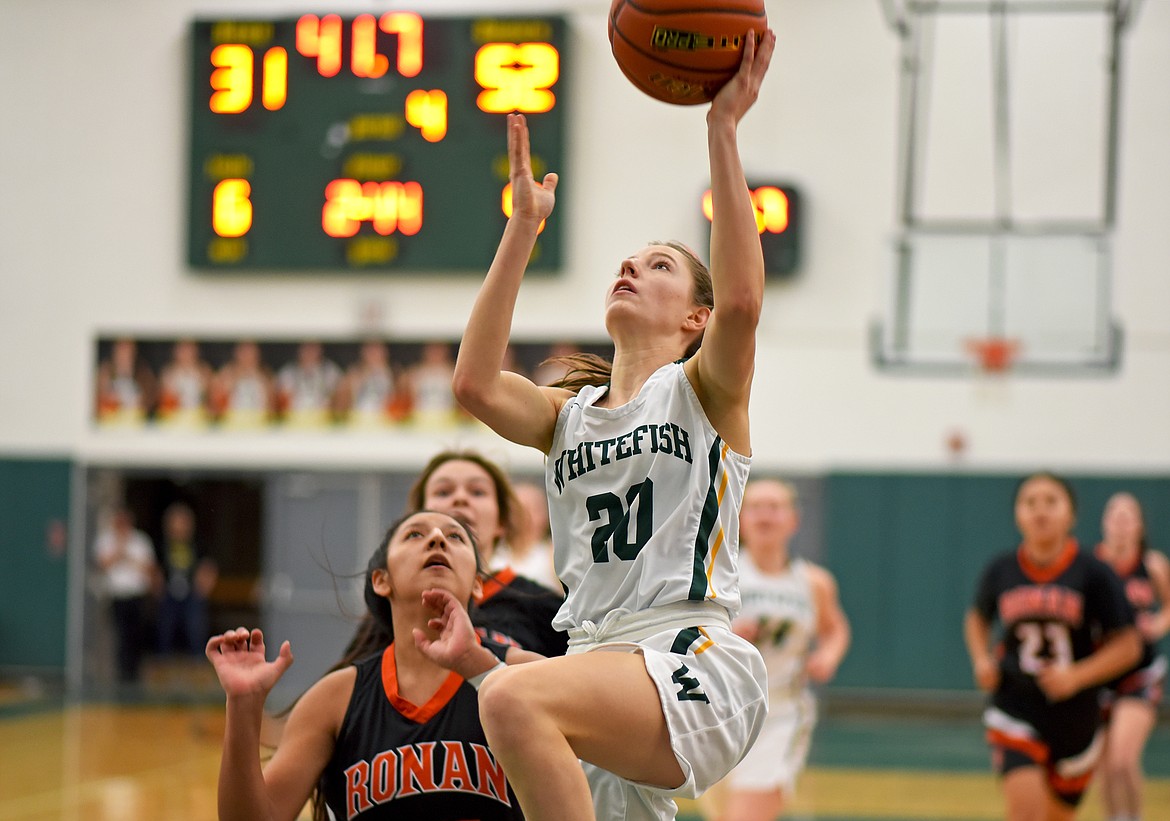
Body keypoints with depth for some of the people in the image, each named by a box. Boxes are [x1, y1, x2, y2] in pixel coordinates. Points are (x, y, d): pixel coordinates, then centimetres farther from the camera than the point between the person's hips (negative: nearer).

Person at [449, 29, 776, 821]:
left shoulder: (703, 391, 7)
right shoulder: (570, 414, 20)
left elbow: (742, 300, -15)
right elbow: (475, 382, 0)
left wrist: (723, 131, -17)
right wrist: (523, 226, 0)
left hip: (697, 664, -6)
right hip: (599, 665, 6)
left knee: (513, 696, -32)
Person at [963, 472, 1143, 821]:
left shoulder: (1094, 574, -9)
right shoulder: (1000, 570, -3)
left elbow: (1128, 645, -6)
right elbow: (977, 619, 17)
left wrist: (1077, 675, -20)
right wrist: (981, 660, -2)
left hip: (1074, 716, 1)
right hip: (1015, 710, -1)